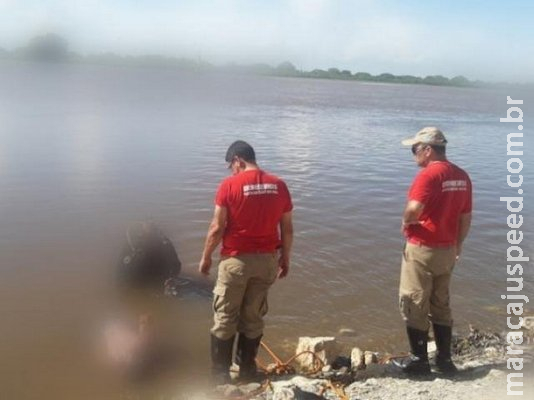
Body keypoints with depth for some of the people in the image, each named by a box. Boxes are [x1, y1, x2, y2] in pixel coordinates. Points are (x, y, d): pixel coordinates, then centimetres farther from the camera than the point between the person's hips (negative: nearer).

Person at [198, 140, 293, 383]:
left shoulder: (229, 185, -11)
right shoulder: (279, 185, 1)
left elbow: (217, 228, -10)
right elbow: (287, 229, 4)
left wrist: (206, 257, 3)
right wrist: (285, 258, 16)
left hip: (236, 260, -4)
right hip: (266, 260, 4)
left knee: (225, 318, 10)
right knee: (254, 318, 16)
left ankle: (220, 372, 18)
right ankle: (247, 369, 25)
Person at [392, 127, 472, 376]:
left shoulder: (429, 174, -18)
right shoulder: (462, 176, 7)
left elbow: (414, 209, -31)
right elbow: (466, 217, 12)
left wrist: (405, 223, -10)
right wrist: (458, 244, 22)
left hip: (422, 249, -8)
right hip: (447, 250, 8)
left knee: (414, 305, 4)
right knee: (441, 304, 17)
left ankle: (419, 360, 12)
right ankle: (444, 359, 23)